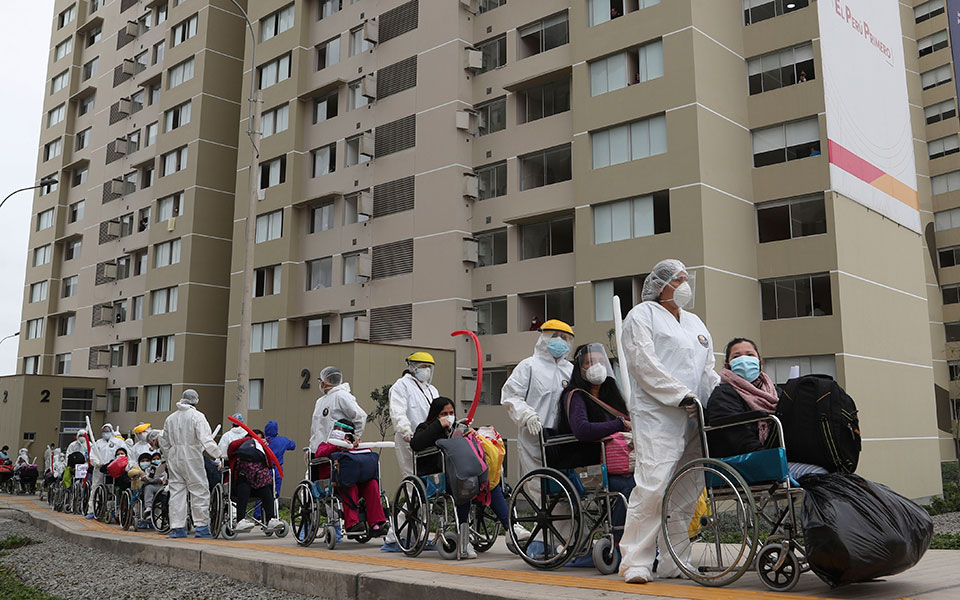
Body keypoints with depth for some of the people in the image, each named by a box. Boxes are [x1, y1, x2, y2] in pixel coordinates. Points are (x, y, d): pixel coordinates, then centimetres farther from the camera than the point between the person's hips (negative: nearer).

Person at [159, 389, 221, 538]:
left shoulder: (170, 418, 13)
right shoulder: (197, 416, -6)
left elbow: (164, 443, 18)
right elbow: (206, 439, -16)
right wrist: (218, 455, -13)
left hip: (174, 459, 6)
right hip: (192, 459, -6)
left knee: (176, 491, 7)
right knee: (199, 491, 0)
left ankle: (177, 527, 8)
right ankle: (202, 527, 0)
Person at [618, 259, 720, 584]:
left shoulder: (695, 323, 28)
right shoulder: (642, 315, 5)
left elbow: (708, 373, 26)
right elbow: (643, 362, -8)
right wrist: (682, 395, -14)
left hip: (693, 418, 7)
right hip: (657, 415, -7)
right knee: (653, 485, -16)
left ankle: (672, 562, 12)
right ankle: (635, 562, -9)